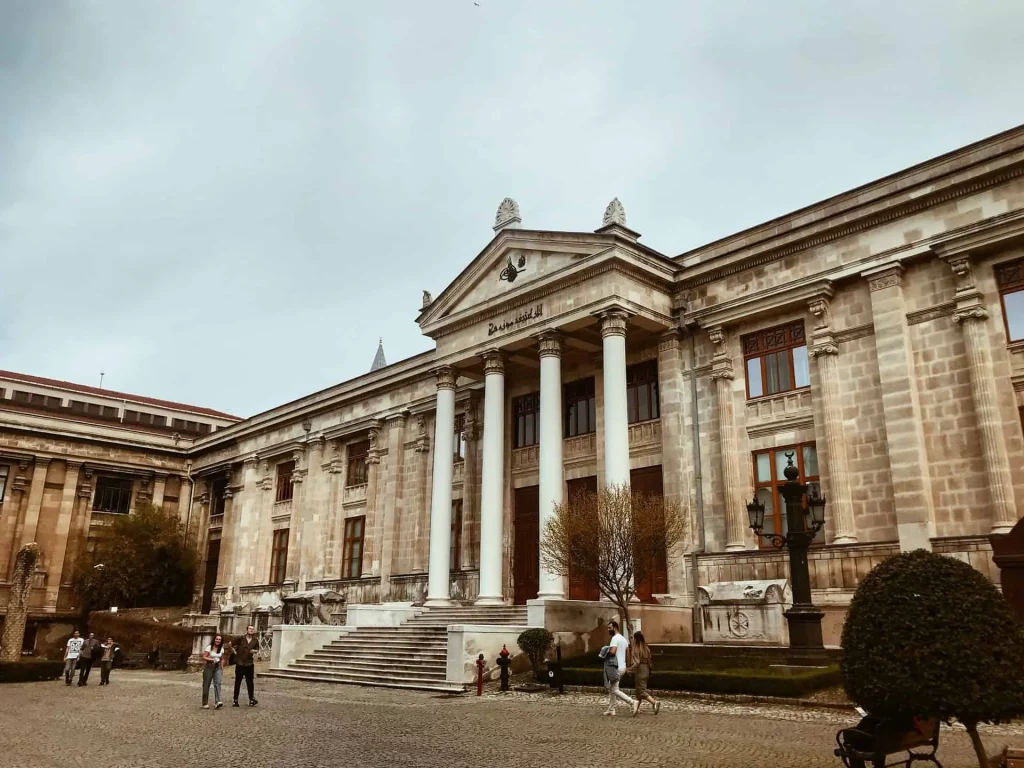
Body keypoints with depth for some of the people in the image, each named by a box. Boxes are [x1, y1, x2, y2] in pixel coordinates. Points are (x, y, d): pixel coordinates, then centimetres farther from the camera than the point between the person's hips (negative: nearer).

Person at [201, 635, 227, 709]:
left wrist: (222, 665, 7)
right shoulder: (209, 647, -7)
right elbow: (204, 657, -13)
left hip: (217, 667, 3)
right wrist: (211, 659, -28)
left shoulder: (221, 649, 8)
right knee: (206, 684, 3)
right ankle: (205, 703, 14)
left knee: (217, 683, -14)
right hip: (209, 667, -3)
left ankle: (217, 702, -24)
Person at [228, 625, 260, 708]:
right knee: (237, 682, 5)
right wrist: (234, 652, 3)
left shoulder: (255, 640, 2)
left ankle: (251, 699, 15)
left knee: (250, 682, 6)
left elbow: (257, 650, 15)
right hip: (240, 663, -1)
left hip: (249, 664, 1)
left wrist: (255, 651, -7)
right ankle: (235, 700, 13)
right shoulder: (241, 638, -5)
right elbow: (230, 644, 2)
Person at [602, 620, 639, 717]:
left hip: (616, 668, -10)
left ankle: (633, 702, -14)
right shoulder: (623, 639, 15)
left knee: (614, 690, -6)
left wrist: (606, 652, -7)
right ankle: (611, 709, 19)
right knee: (611, 688, 16)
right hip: (622, 666, 10)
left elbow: (612, 652, -28)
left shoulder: (615, 638, -15)